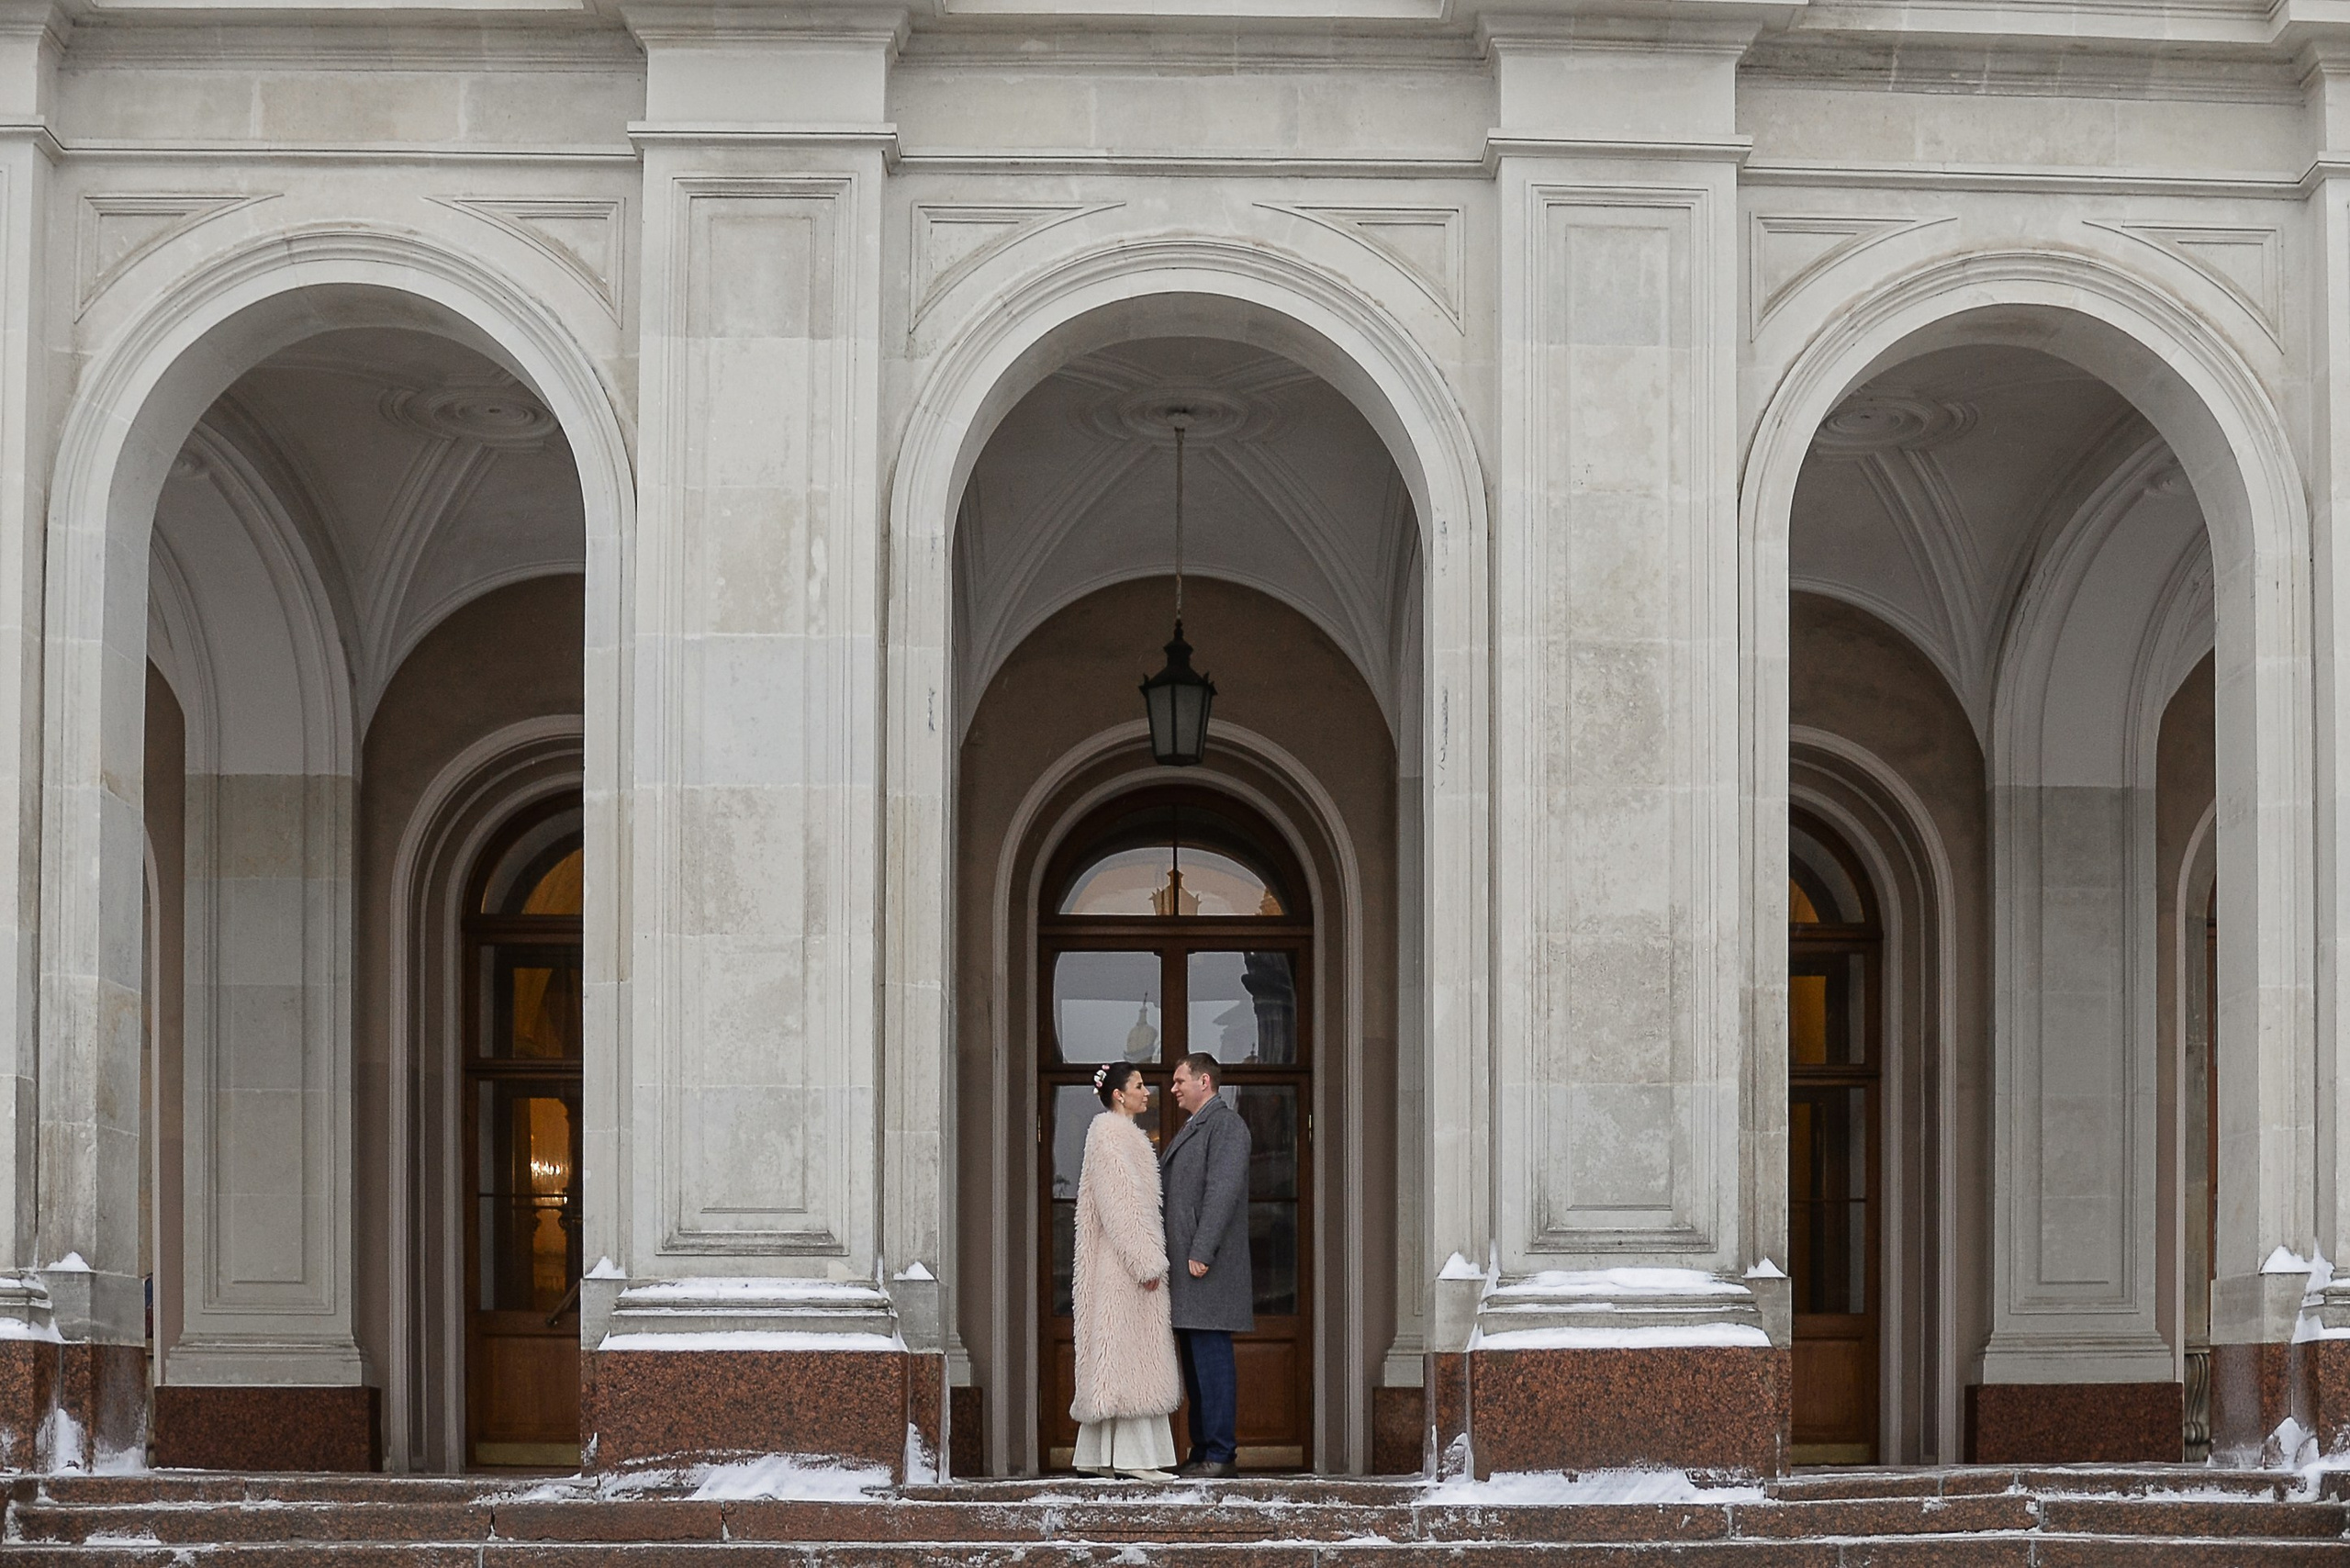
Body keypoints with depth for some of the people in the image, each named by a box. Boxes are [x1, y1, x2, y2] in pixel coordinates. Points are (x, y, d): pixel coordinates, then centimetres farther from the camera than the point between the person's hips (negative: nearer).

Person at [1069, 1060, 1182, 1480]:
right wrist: (1146, 1261, -21)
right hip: (1125, 1262, -10)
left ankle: (1097, 1456, 9)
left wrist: (1150, 1257, 20)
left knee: (1113, 1354, 8)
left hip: (1120, 1264, 10)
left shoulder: (1121, 1133, 20)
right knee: (1129, 1350, -11)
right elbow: (1121, 1202, -19)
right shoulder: (1111, 1133, -12)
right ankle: (1132, 1457, -13)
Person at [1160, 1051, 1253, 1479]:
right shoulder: (1190, 1130, 23)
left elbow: (1223, 1191, -17)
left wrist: (1201, 1252, -20)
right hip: (1184, 1265, 10)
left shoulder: (1225, 1125, -8)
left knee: (1211, 1358, -10)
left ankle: (1221, 1454, -10)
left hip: (1209, 1266, -10)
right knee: (1195, 1362, 9)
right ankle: (1203, 1450, 12)